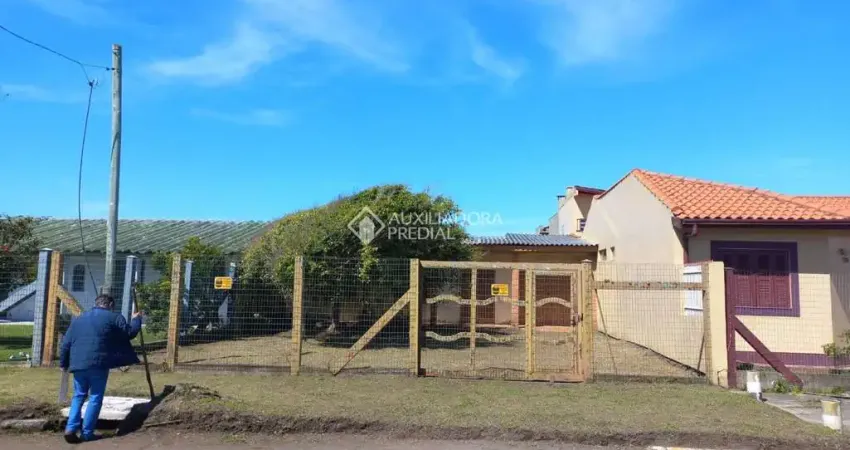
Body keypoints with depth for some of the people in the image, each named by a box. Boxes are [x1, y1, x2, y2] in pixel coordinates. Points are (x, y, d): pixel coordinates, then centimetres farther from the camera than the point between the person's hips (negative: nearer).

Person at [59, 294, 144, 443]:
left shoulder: (79, 319, 17)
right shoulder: (114, 317, 0)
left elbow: (66, 343, 16)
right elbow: (130, 332, 0)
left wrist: (63, 363, 24)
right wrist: (136, 319, 17)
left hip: (78, 364, 5)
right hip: (98, 364, -5)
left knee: (78, 396, 17)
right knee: (95, 398, 3)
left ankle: (71, 428, 6)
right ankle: (87, 433, 4)